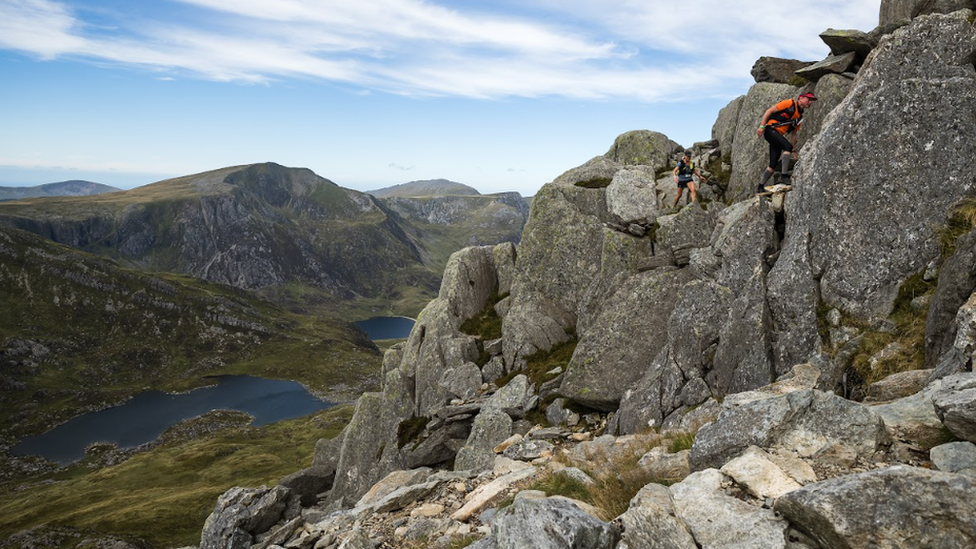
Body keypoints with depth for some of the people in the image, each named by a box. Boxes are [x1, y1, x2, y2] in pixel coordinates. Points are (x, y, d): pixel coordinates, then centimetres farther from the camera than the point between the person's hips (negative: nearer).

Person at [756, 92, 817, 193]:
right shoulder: (789, 103, -4)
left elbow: (793, 134, 22)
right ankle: (784, 175, -28)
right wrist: (762, 126, -17)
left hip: (778, 136, 8)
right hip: (770, 130, -8)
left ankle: (760, 187, 11)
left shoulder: (800, 118, 18)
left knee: (773, 164, 4)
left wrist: (793, 150, 17)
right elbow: (769, 111, -7)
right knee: (787, 146, -27)